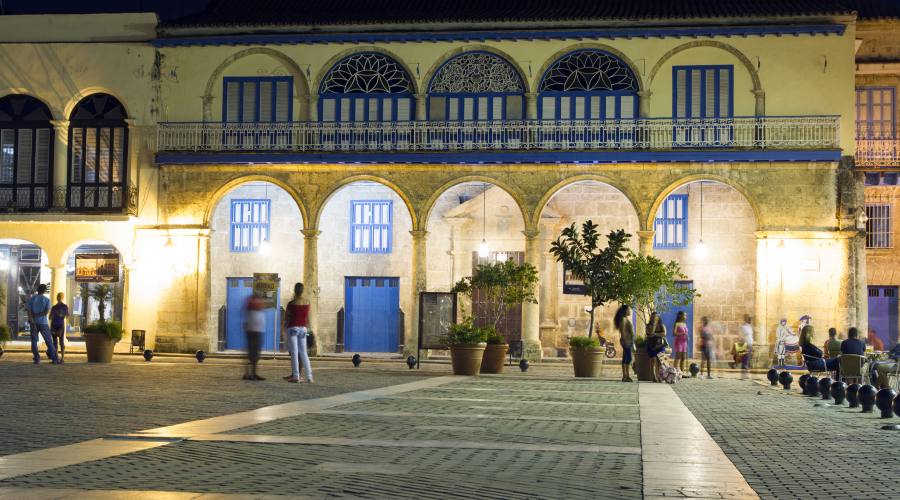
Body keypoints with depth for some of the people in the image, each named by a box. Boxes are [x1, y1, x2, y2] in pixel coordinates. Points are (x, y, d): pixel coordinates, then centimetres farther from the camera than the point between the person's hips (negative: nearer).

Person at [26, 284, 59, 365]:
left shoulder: (32, 298, 1)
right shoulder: (47, 300, -3)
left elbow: (28, 311, -9)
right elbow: (47, 312, -13)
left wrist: (32, 322, -12)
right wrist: (37, 315, -4)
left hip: (34, 322, 1)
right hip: (43, 323, -1)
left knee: (34, 341, 7)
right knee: (49, 341, 3)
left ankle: (37, 359, 1)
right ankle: (55, 359, 2)